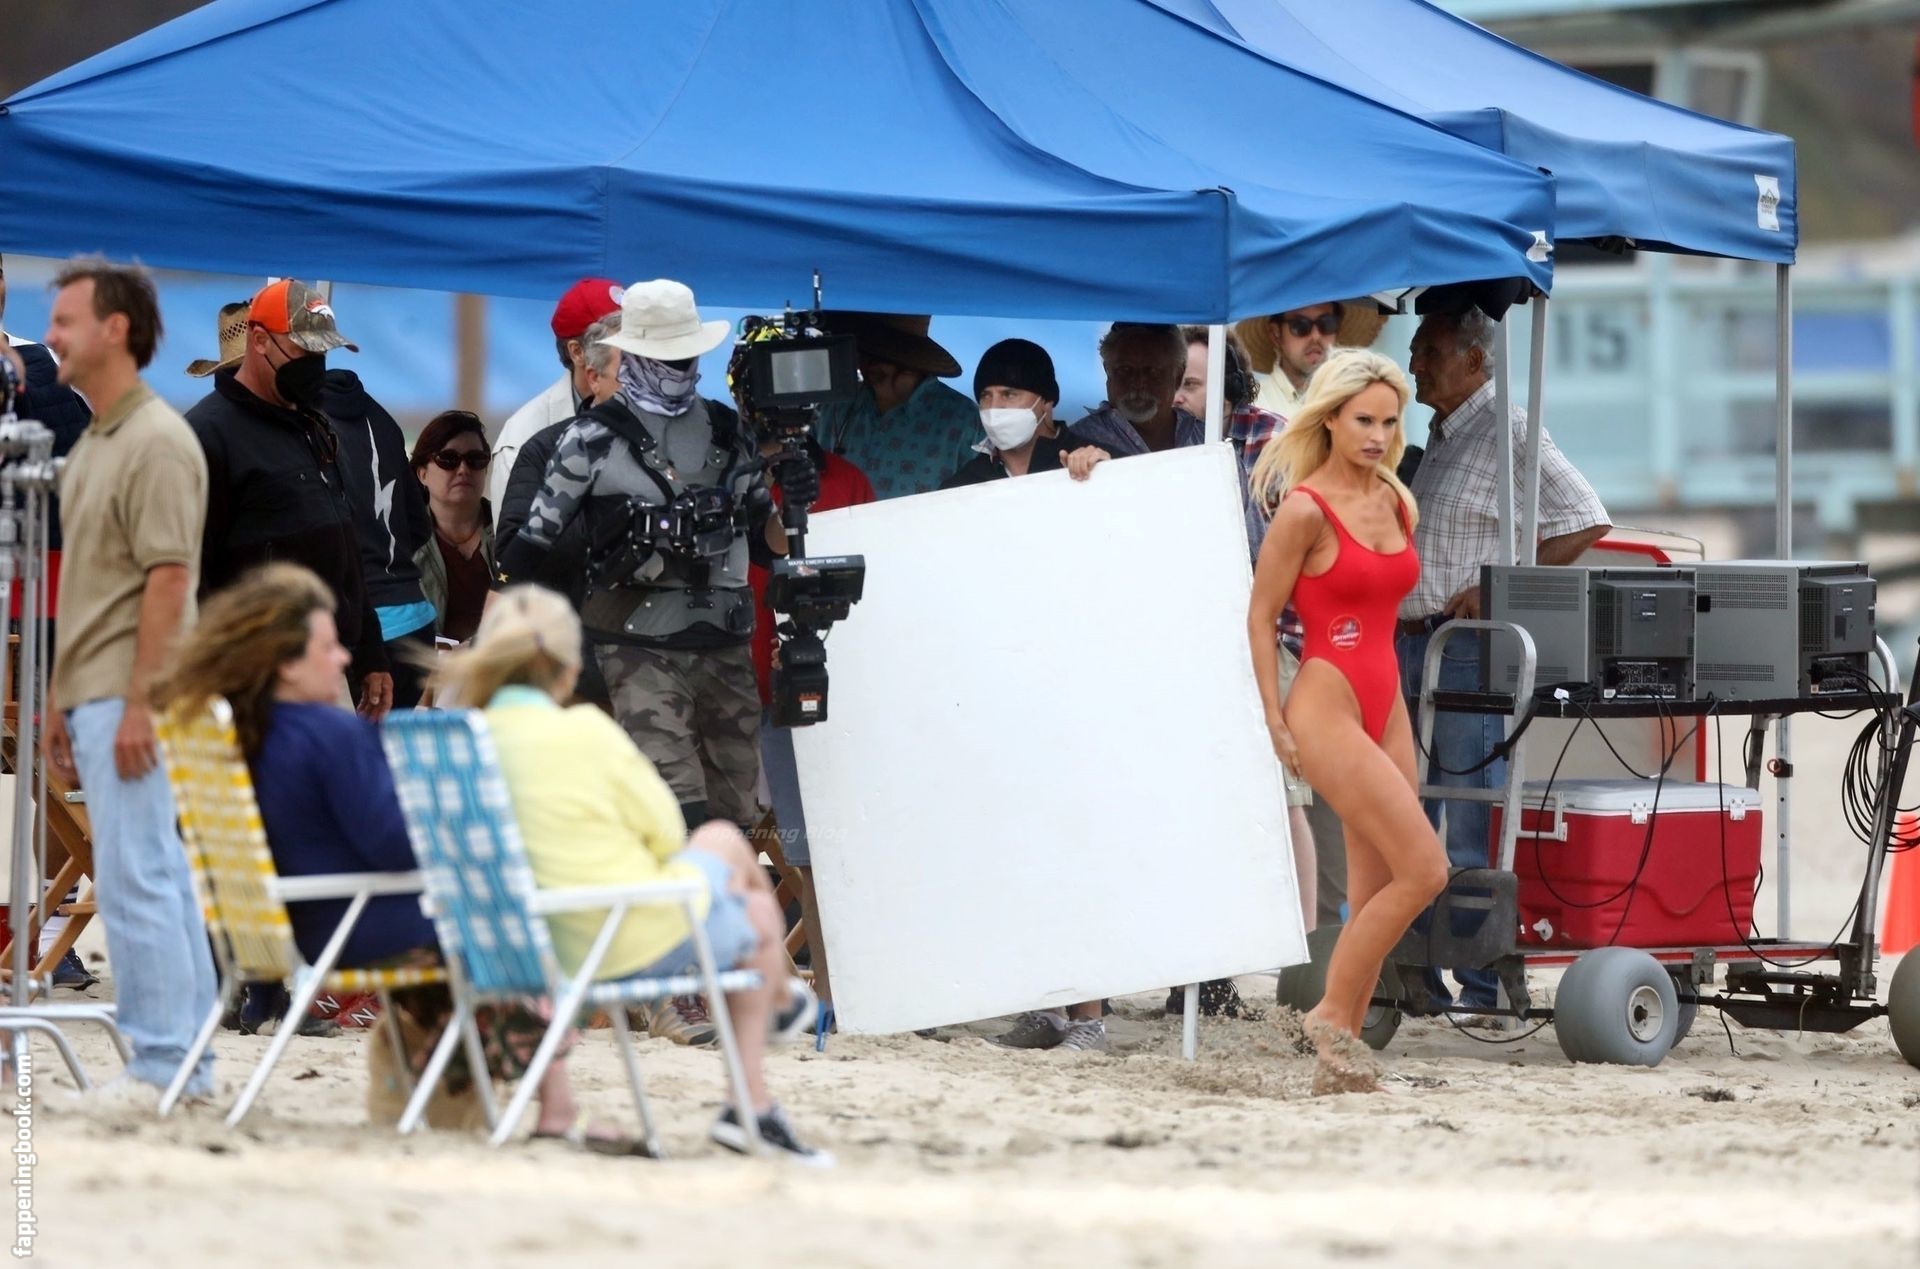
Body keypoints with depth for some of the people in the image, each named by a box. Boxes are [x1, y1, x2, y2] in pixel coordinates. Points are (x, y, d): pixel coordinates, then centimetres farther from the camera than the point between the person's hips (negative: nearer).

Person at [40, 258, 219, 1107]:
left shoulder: (156, 441, -14)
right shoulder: (93, 444, 17)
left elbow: (169, 580, -19)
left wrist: (136, 702, -22)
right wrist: (61, 701, 20)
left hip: (127, 699, -10)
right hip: (95, 697, 10)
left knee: (133, 878, -10)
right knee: (157, 876, 11)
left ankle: (160, 1067, -9)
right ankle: (187, 1061, 13)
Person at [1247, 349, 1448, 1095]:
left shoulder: (1395, 503, 11)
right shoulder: (1305, 509, -10)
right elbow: (1261, 615, -6)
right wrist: (1275, 722, -9)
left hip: (1386, 710, 7)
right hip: (1327, 709, -7)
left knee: (1375, 898, 4)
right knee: (1424, 870, -15)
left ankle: (1337, 1065, 9)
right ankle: (1333, 1014, -2)